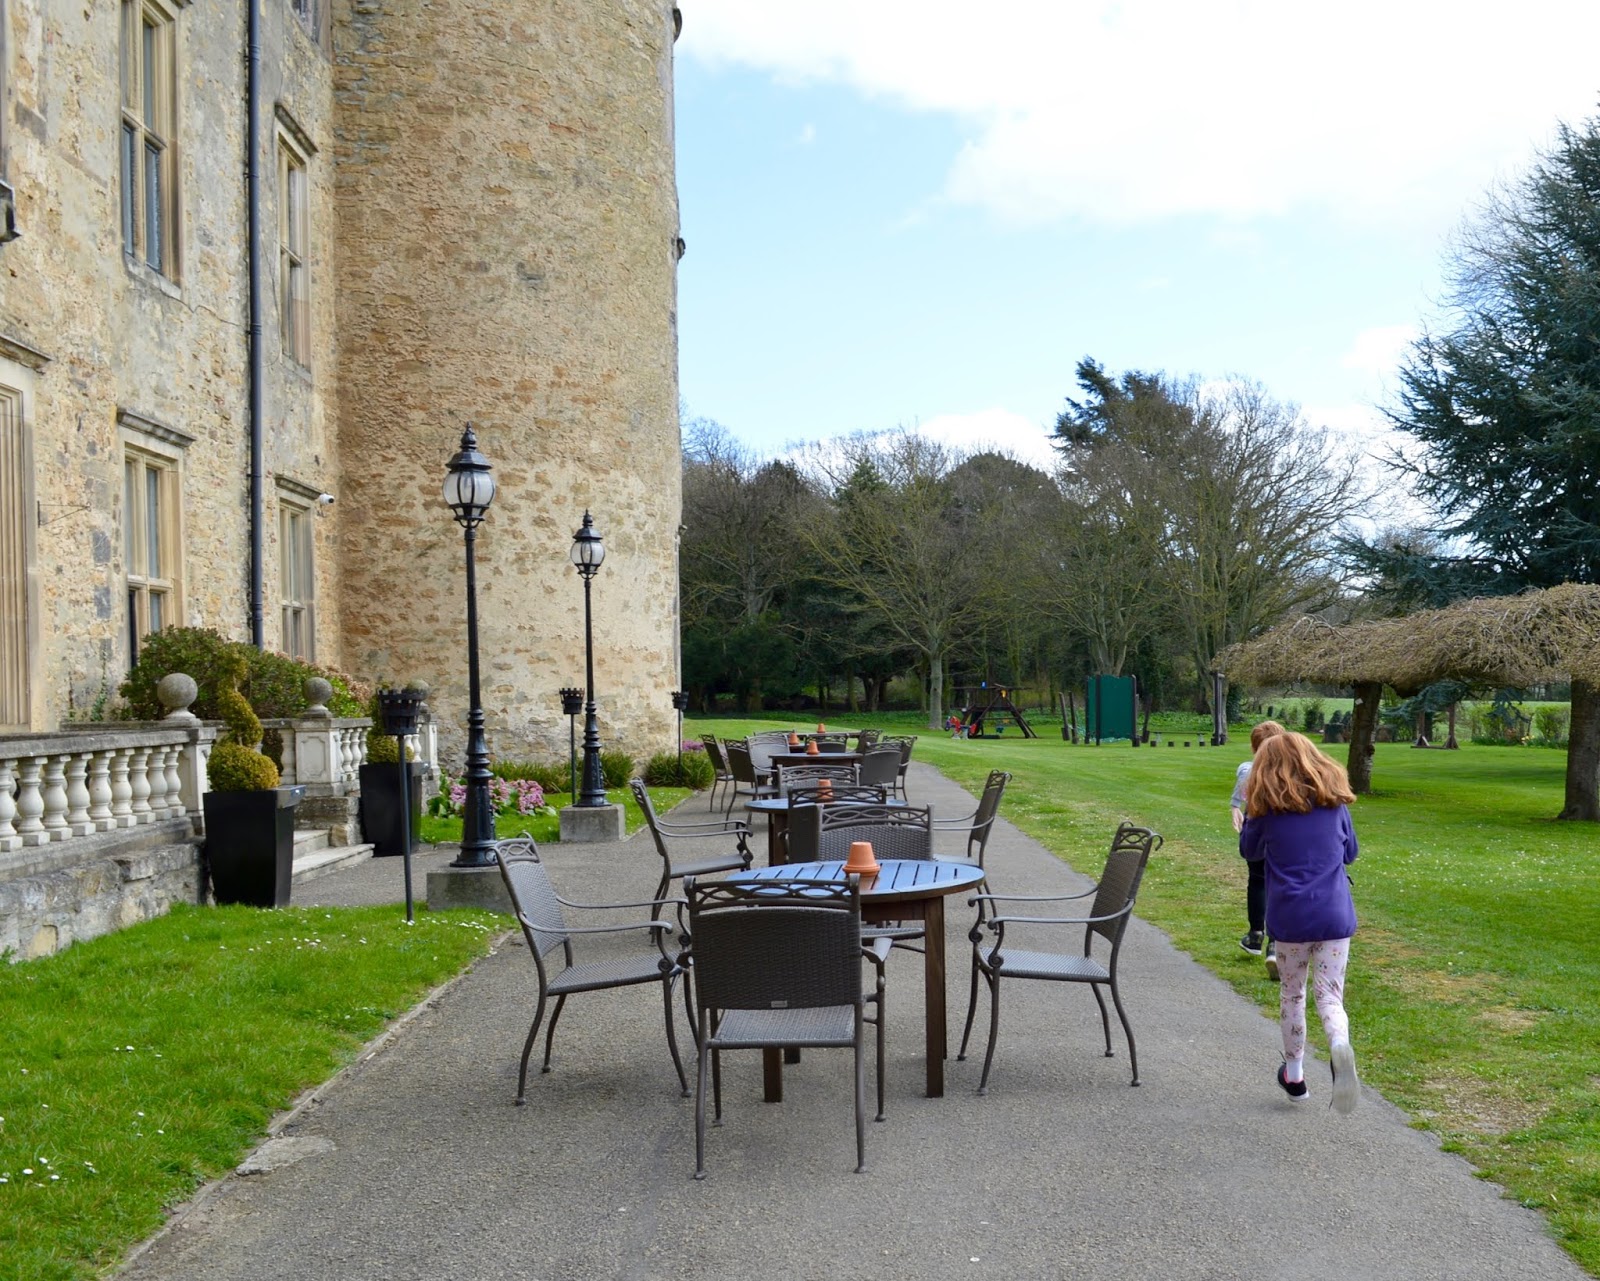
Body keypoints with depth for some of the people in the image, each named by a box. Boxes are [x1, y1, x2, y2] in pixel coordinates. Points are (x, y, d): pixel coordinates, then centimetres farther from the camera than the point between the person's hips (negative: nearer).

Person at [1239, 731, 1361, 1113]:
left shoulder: (1266, 808, -3)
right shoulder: (1334, 801, 3)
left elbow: (1250, 851, 14)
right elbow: (1350, 852, 16)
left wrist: (1249, 808, 19)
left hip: (1290, 917, -1)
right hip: (1335, 915, 1)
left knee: (1291, 993, 17)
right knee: (1329, 995, 4)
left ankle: (1294, 1074, 28)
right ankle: (1340, 1045, -29)